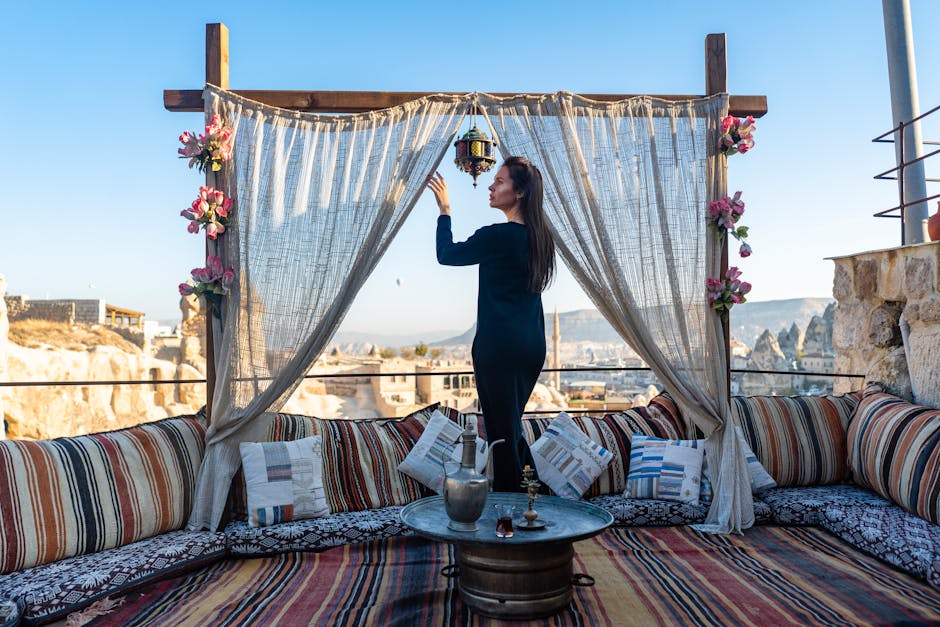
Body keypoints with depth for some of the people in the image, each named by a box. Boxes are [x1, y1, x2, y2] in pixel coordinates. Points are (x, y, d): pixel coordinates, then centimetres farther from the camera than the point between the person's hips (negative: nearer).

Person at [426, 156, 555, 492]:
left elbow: (446, 255, -3)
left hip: (499, 348, -8)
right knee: (511, 424, 23)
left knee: (502, 430, 4)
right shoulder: (539, 235, 7)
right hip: (533, 346, 9)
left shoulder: (498, 235, -17)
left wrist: (444, 209, 5)